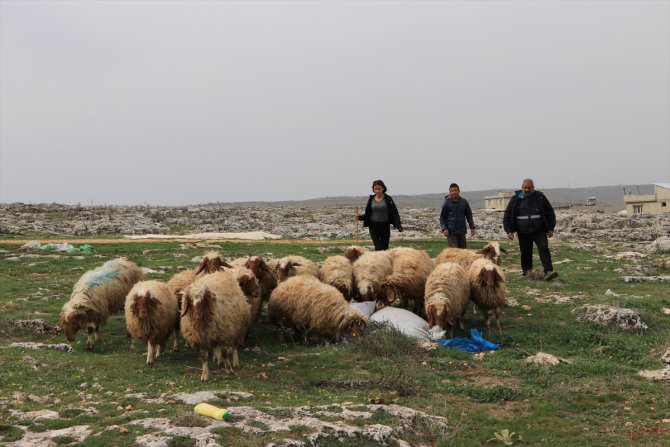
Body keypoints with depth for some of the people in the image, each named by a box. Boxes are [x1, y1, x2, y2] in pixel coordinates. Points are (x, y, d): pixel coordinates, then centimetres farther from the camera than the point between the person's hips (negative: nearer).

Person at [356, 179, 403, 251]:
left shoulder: (388, 199, -4)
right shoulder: (371, 199, 4)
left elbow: (394, 213, -7)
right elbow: (367, 214, 9)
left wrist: (398, 225, -18)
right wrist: (359, 217, -9)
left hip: (385, 226, 0)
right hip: (374, 226, 0)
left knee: (385, 247, 5)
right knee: (378, 247, -10)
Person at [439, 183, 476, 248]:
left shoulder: (464, 202, 6)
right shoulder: (447, 203, -3)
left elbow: (469, 215, 14)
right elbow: (442, 217, -1)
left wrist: (472, 227, 7)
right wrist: (444, 229, -14)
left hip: (462, 231, 4)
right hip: (451, 232, -4)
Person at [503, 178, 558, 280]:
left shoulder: (540, 197, 2)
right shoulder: (515, 199, 2)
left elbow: (550, 213, 10)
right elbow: (507, 216, 5)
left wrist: (550, 228, 5)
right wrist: (509, 231, -4)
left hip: (539, 231, -1)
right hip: (523, 233, 1)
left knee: (544, 249, -16)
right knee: (525, 253, 6)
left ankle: (548, 272, -23)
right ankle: (527, 272, 23)